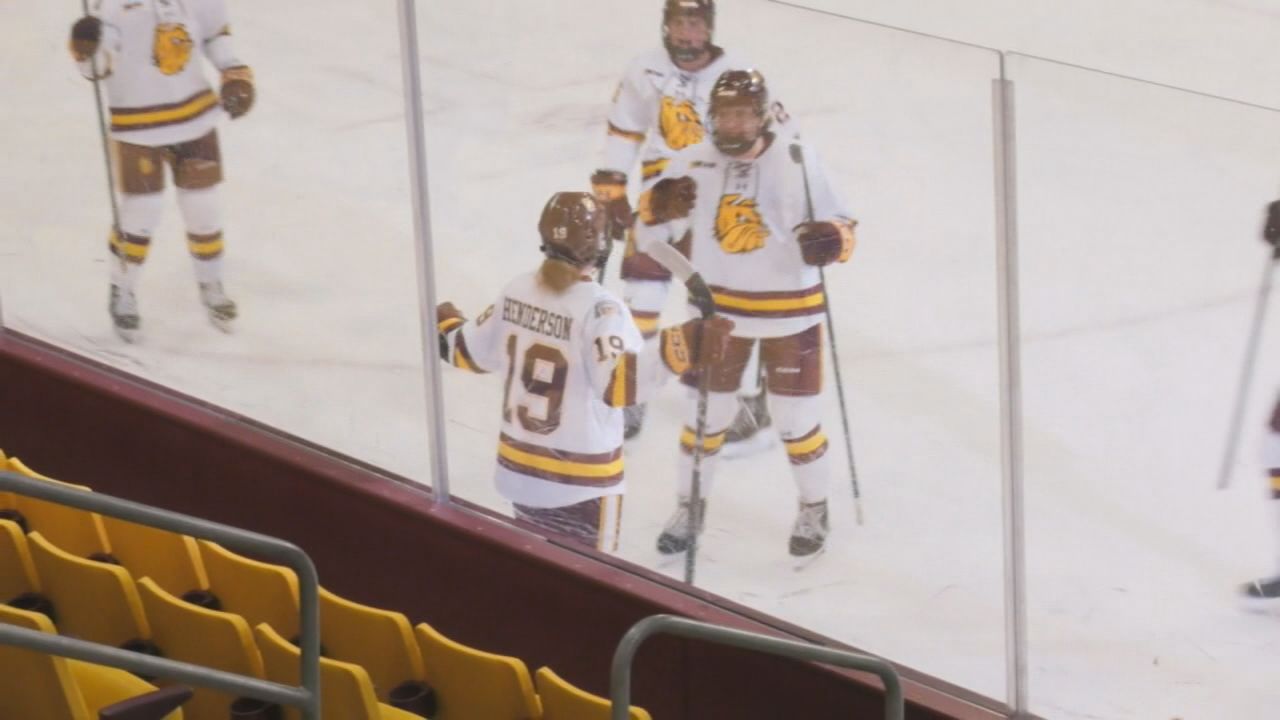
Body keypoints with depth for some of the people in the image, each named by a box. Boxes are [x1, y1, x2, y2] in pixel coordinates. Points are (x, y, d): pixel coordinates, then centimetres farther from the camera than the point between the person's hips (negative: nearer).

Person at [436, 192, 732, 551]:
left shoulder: (516, 291, -1)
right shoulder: (599, 308, -21)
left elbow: (471, 353, 13)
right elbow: (618, 383, -33)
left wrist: (447, 328, 35)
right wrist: (677, 350, -43)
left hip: (520, 467, 7)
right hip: (581, 480, -7)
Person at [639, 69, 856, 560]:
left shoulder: (796, 162, -15)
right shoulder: (694, 163, -6)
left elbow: (840, 224, -11)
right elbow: (652, 223, 3)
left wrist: (832, 239, -34)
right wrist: (660, 203, -19)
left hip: (789, 311, -3)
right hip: (718, 308, 3)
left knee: (797, 420, 6)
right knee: (704, 413, 13)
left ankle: (814, 511, 29)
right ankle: (690, 508, 33)